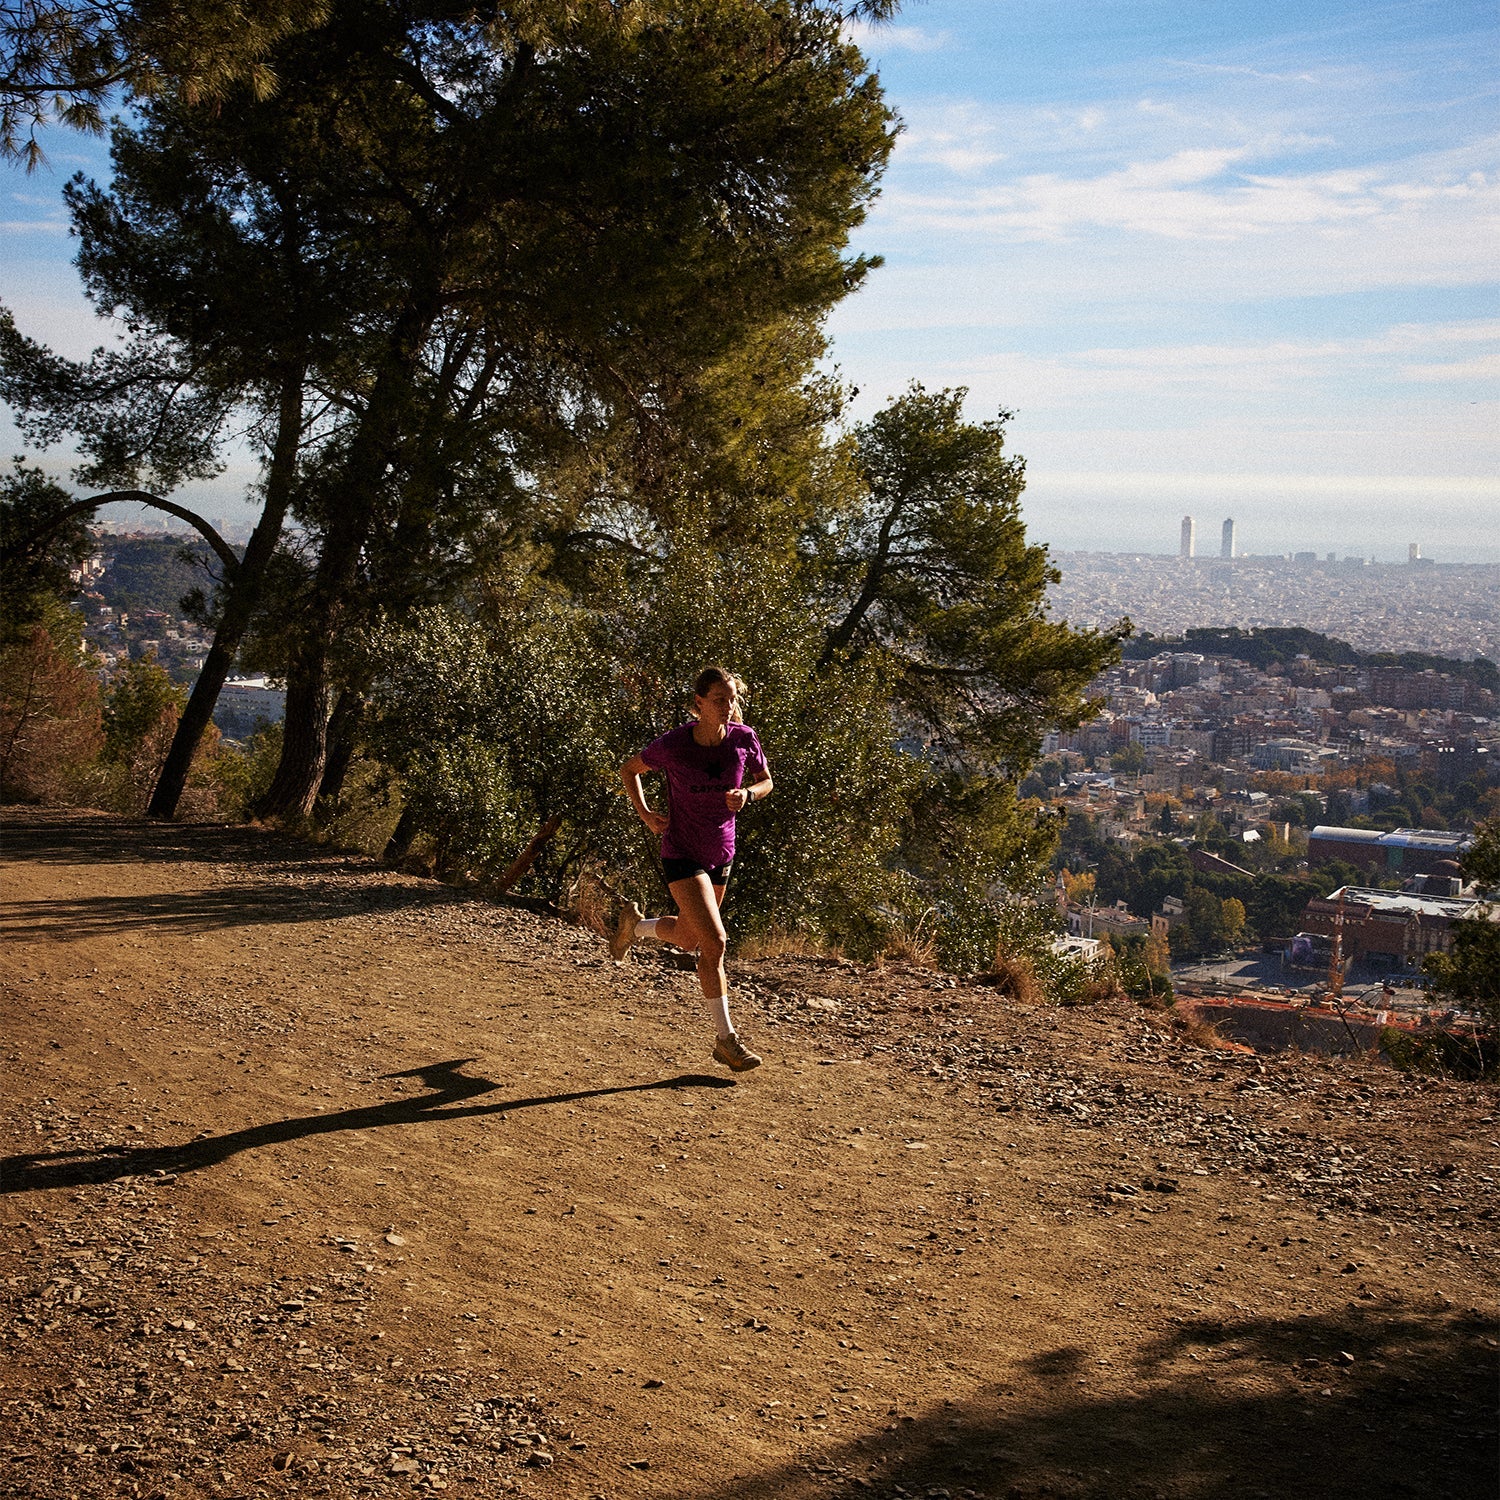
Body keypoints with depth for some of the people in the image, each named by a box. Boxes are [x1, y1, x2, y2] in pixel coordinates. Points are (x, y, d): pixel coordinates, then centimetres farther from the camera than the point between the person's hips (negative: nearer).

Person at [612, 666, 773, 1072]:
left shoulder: (744, 738, -11)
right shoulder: (672, 745, -18)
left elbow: (765, 781, 6)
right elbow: (629, 770, 0)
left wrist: (746, 794, -16)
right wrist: (644, 814, -11)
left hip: (721, 854, 5)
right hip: (681, 854, -5)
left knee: (688, 940, 20)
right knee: (714, 941, -15)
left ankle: (634, 923, 51)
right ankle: (726, 1037, -4)